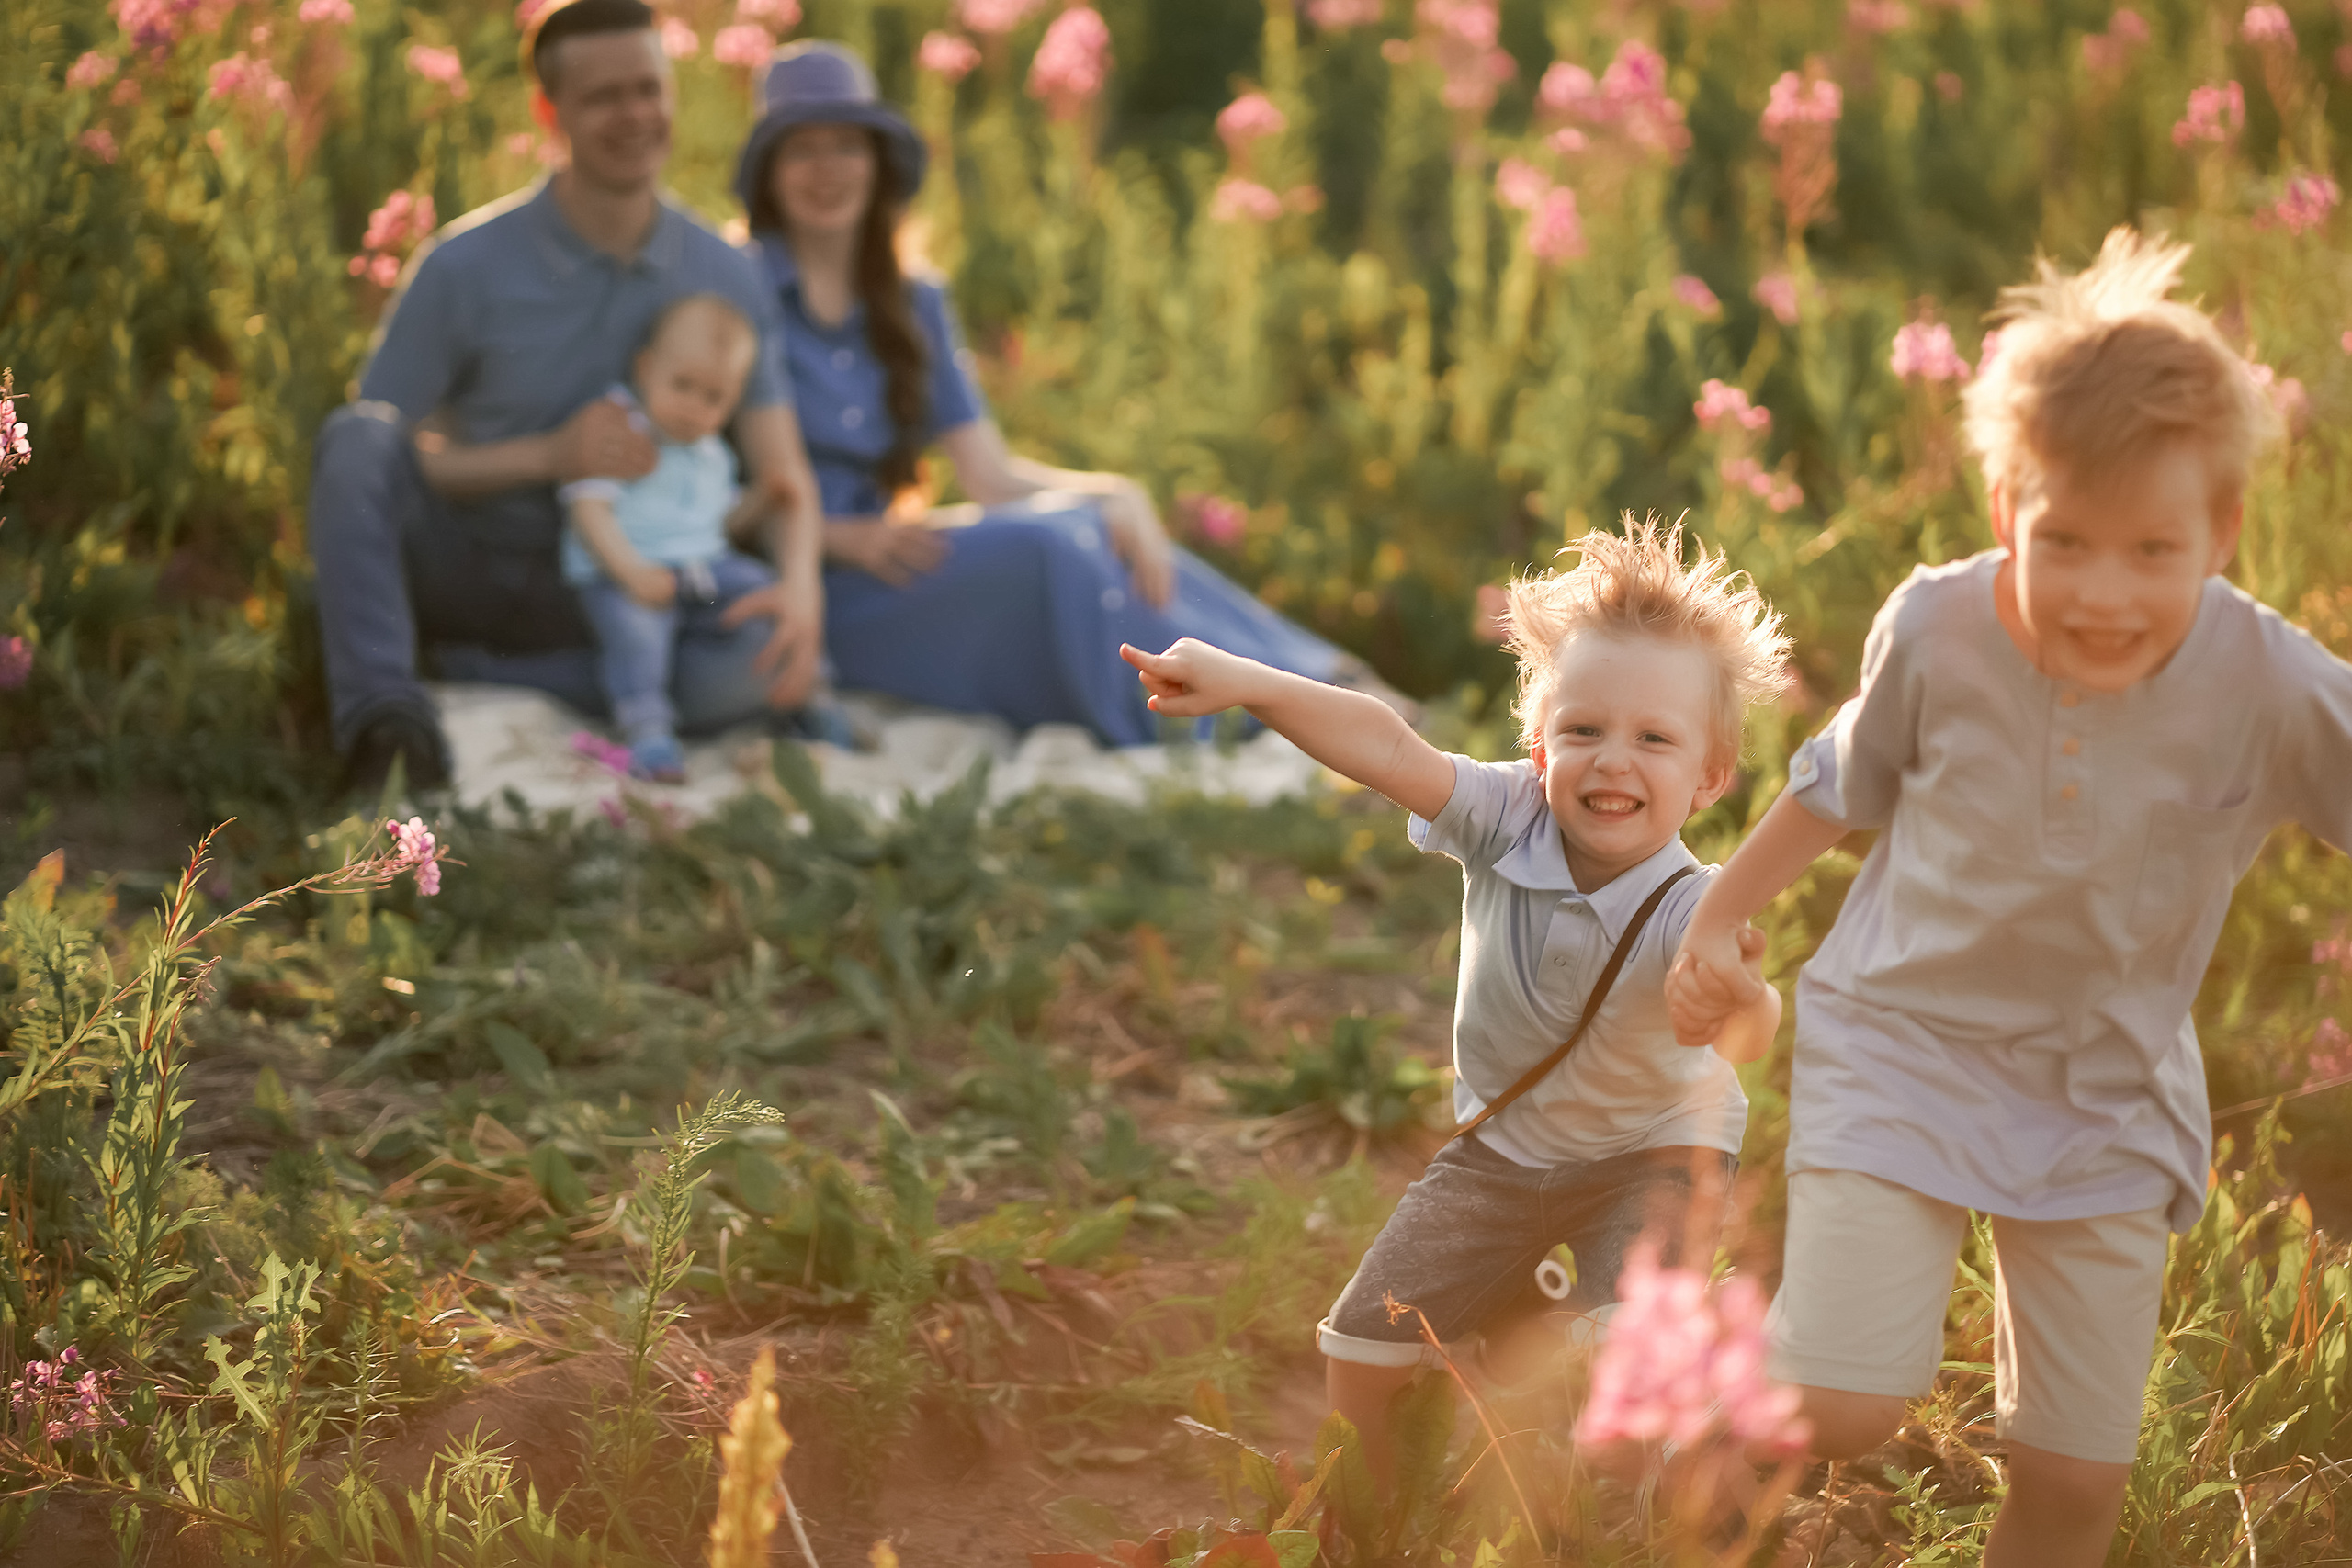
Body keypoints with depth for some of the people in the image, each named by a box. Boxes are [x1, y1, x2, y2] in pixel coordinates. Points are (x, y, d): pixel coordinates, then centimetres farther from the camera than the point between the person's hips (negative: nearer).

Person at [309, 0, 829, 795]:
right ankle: (382, 709, -44)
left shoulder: (724, 280, -2)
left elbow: (783, 475, -4)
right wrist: (550, 457, -21)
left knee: (765, 654, -30)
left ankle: (472, 672, -22)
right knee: (359, 433, -32)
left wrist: (801, 585, -27)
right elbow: (366, 463, -9)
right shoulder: (467, 267, -10)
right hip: (460, 571, -2)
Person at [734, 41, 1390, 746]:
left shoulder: (913, 305, 15)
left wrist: (1114, 495, -12)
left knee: (1089, 524, -19)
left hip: (875, 576, 6)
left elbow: (992, 474, 7)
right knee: (1040, 546, -28)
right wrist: (847, 538, -21)